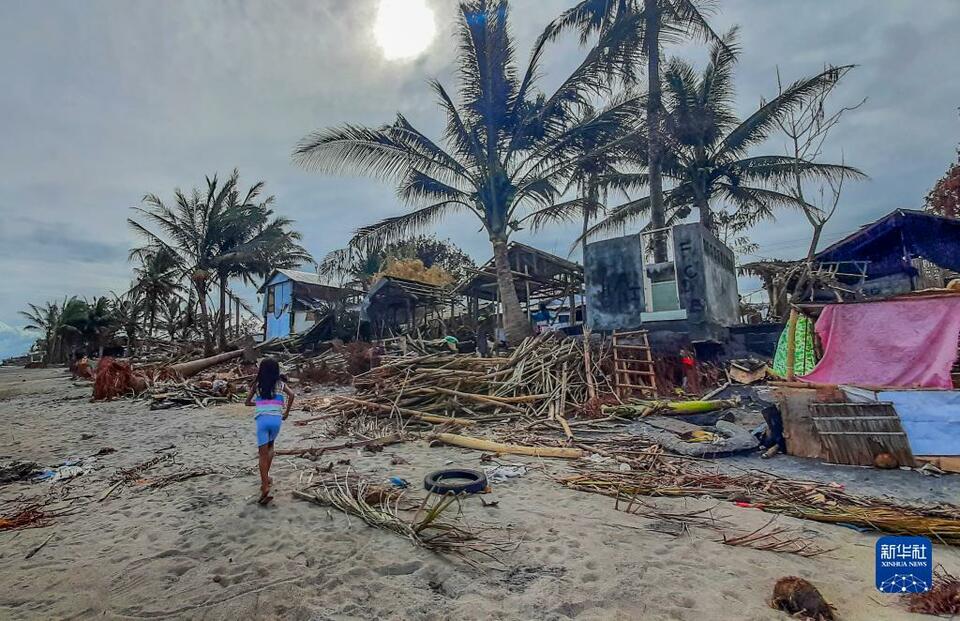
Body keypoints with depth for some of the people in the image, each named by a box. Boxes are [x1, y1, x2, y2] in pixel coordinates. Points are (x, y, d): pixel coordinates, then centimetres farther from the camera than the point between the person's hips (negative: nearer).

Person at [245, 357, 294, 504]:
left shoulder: (256, 384, 12)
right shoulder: (280, 384, 9)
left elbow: (247, 402, 18)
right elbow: (291, 394, -8)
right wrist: (287, 412, 3)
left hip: (262, 419, -1)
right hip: (276, 418, 1)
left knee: (263, 453, -3)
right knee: (270, 446, 26)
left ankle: (265, 486, -15)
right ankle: (266, 477, 27)